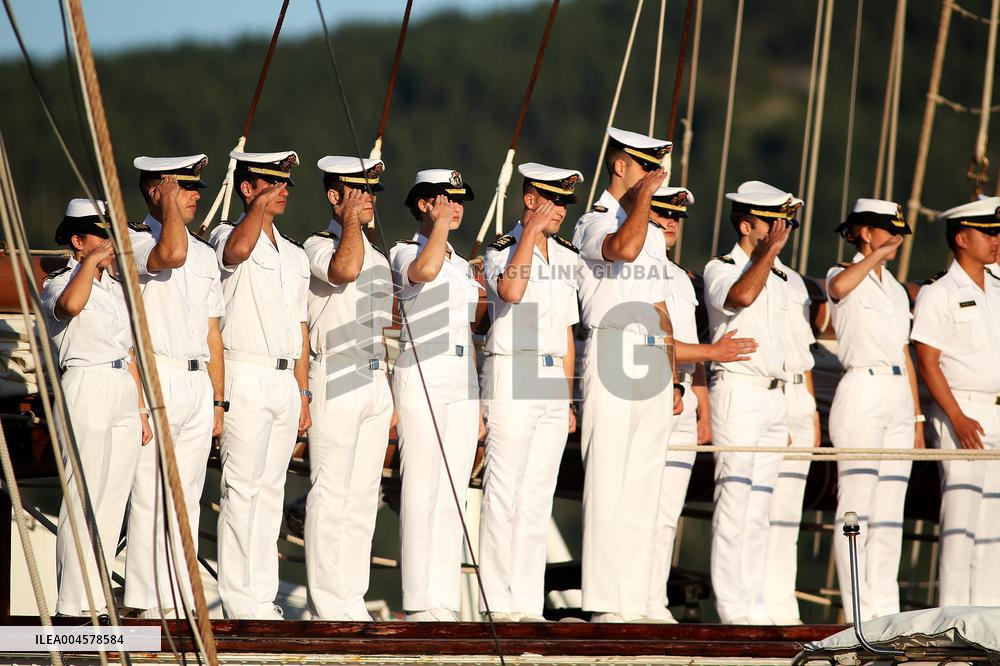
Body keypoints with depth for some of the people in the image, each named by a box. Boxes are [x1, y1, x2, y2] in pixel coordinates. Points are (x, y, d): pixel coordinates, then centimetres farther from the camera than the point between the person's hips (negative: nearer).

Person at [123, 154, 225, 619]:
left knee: (187, 496, 7)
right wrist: (169, 201, -13)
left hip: (198, 384, 7)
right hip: (156, 378, -7)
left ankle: (183, 598, 9)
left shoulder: (205, 253, 18)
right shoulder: (135, 241, -3)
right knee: (151, 493, -7)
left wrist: (218, 399, 15)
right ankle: (151, 602, -4)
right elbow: (171, 254, -28)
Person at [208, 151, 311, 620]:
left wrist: (303, 393, 16)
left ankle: (262, 595, 12)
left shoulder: (295, 255, 19)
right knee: (242, 488, -8)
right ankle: (239, 601, -7)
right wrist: (261, 206, -23)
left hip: (285, 382, 7)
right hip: (247, 376, -7)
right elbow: (238, 248, -31)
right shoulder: (228, 235, -3)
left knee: (271, 490, 8)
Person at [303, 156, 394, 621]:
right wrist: (350, 218, -14)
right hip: (336, 379, -8)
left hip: (375, 380, 8)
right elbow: (345, 269, -29)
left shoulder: (376, 254, 19)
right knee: (331, 493, -8)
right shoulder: (317, 246, -5)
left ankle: (351, 598, 10)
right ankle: (326, 603, -6)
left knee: (363, 495, 7)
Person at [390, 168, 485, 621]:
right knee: (421, 494, -9)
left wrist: (478, 405, 18)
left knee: (452, 496, 4)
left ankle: (443, 600, 4)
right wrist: (440, 223, -13)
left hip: (463, 385, 7)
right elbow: (425, 270, -28)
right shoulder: (404, 253, -1)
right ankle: (418, 601, -8)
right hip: (421, 382, -7)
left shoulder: (462, 266, 20)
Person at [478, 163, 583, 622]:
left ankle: (528, 603, 8)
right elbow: (511, 290, -28)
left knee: (539, 496, 6)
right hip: (512, 376, -6)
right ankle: (499, 602, -4)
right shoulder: (501, 250, -4)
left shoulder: (566, 257, 15)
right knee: (504, 491, -6)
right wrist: (530, 232, -21)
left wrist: (568, 398, 16)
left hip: (553, 381, 6)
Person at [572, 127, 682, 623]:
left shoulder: (653, 233, 22)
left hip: (654, 361, 8)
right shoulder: (593, 223, -2)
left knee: (643, 488, 5)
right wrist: (642, 195, -13)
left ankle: (632, 602, 7)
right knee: (606, 482, -9)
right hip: (611, 356, -8)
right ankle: (605, 603, -10)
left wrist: (674, 378, 18)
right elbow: (624, 248, -27)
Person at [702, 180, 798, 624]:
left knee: (760, 506, 7)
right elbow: (741, 295, -29)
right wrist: (769, 250, -18)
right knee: (735, 499, -10)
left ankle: (751, 605, 8)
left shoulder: (779, 278, 19)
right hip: (738, 391, -8)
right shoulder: (719, 270, -4)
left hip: (773, 396, 8)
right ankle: (733, 606, -10)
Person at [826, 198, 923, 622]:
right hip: (861, 392, -7)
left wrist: (917, 417, 16)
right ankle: (858, 610, -11)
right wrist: (878, 253, -19)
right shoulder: (845, 275, 1)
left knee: (891, 509, 4)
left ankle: (885, 607, 4)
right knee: (856, 502, -9)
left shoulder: (896, 291, 22)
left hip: (899, 396, 7)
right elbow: (839, 287, -27)